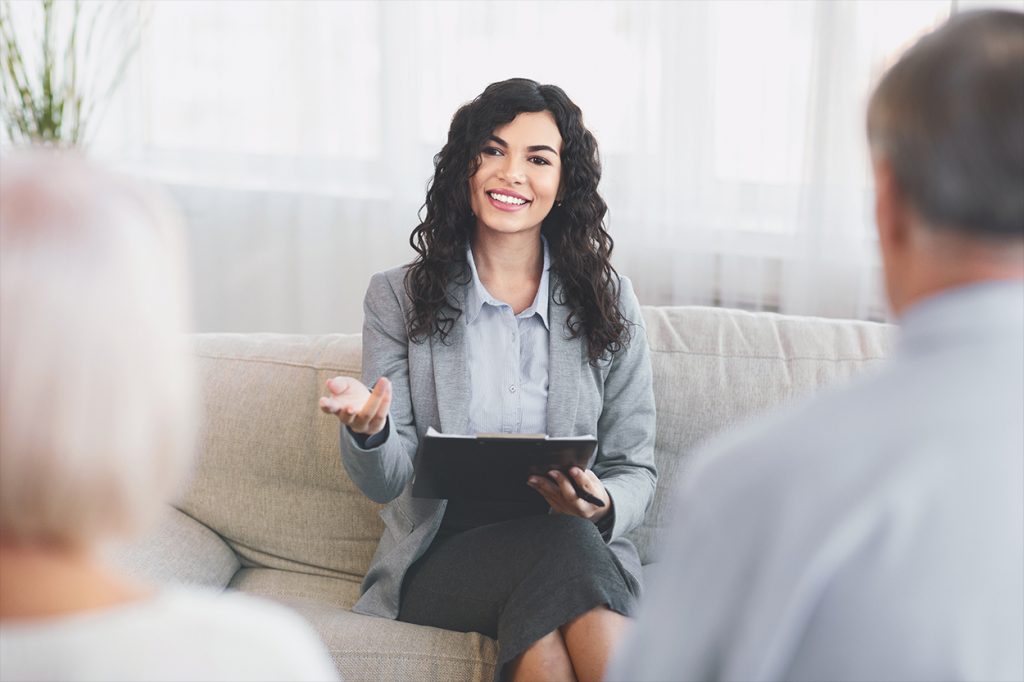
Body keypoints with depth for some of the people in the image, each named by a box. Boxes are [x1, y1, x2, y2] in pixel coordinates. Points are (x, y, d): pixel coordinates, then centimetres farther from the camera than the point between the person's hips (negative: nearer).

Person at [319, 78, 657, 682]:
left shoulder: (610, 302, 9)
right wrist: (367, 429, -24)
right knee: (559, 542, -33)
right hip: (443, 555, 0)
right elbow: (388, 481, 1)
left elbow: (636, 471, 9)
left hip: (579, 546, 1)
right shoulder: (400, 296, 8)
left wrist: (601, 505, -15)